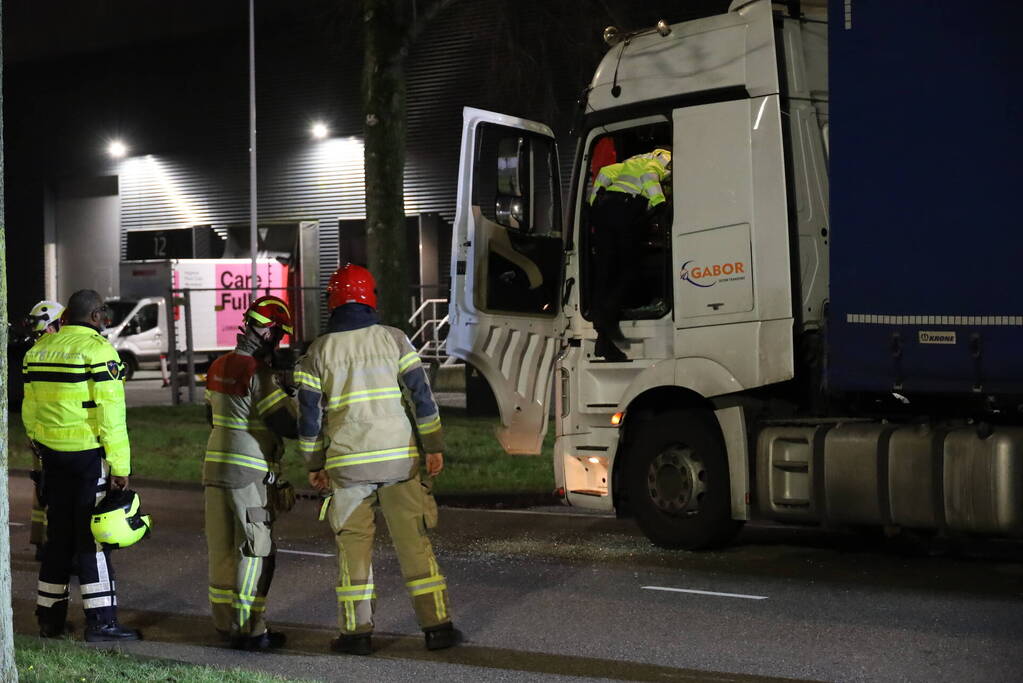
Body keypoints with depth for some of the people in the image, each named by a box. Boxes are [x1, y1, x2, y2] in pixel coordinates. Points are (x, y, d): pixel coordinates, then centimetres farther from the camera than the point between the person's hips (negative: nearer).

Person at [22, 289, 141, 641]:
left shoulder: (39, 349, 9)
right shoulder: (98, 349, -13)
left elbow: (29, 409, 14)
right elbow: (110, 414, -17)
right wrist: (120, 466, -14)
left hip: (52, 453, 7)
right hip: (90, 454, -7)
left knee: (58, 534, 15)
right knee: (93, 537, -2)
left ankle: (50, 617, 20)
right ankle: (101, 621, 1)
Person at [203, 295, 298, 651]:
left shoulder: (218, 367, 9)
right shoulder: (258, 372, -16)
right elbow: (289, 424, -17)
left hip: (215, 469, 8)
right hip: (250, 474, -8)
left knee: (222, 547, 12)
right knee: (254, 551, -2)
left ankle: (225, 622, 19)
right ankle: (248, 630, 0)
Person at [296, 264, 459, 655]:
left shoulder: (318, 352, 1)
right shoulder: (394, 340, 0)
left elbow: (309, 413, 3)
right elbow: (421, 395, -5)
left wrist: (314, 465, 11)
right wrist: (434, 447, 0)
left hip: (347, 464, 0)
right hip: (399, 460, 0)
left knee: (353, 546, 7)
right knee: (414, 543, 4)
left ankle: (357, 632, 8)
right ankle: (437, 626, 4)